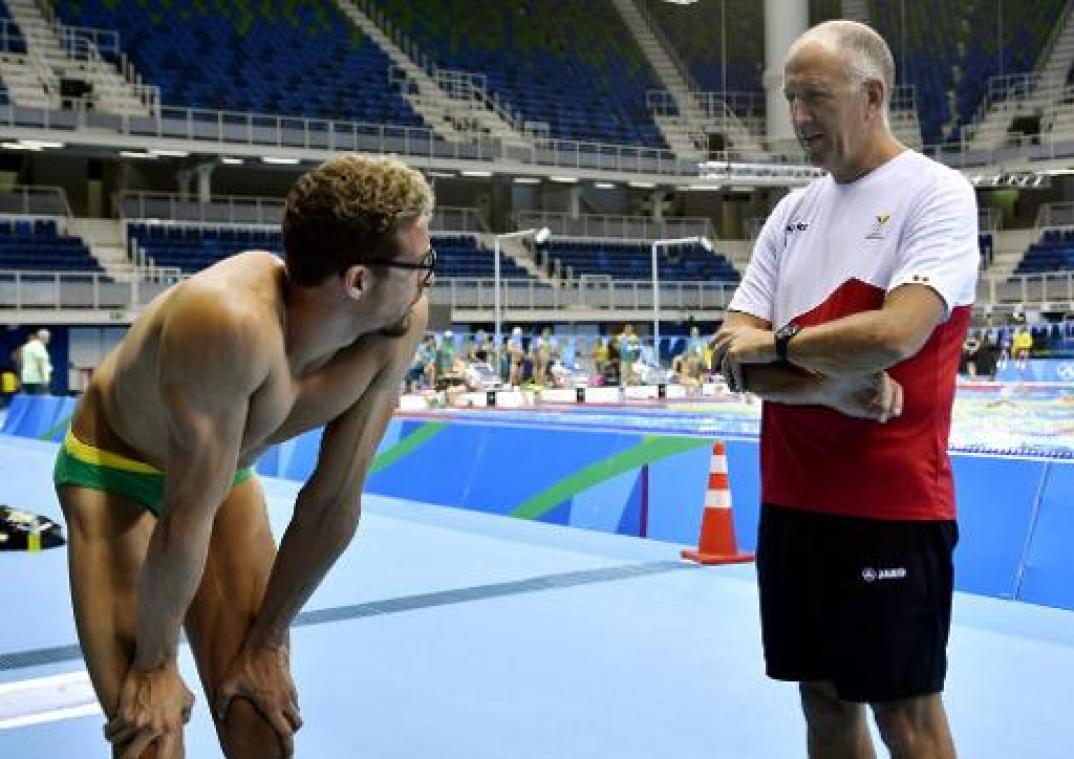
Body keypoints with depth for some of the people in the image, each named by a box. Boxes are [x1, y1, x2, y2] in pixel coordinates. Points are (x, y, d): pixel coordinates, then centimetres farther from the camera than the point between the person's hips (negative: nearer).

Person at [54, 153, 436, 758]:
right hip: (115, 474, -5)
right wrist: (155, 664, -19)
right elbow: (188, 517, -30)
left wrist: (268, 641, -7)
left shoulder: (402, 324, -21)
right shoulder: (233, 320, -40)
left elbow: (334, 504, -13)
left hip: (227, 476, 5)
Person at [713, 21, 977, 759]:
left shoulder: (937, 192, -8)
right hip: (793, 499, 6)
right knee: (824, 698, 14)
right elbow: (737, 359, 3)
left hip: (892, 503, -6)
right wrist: (831, 387, -15)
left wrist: (775, 342, -9)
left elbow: (897, 333, -24)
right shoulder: (793, 211, 10)